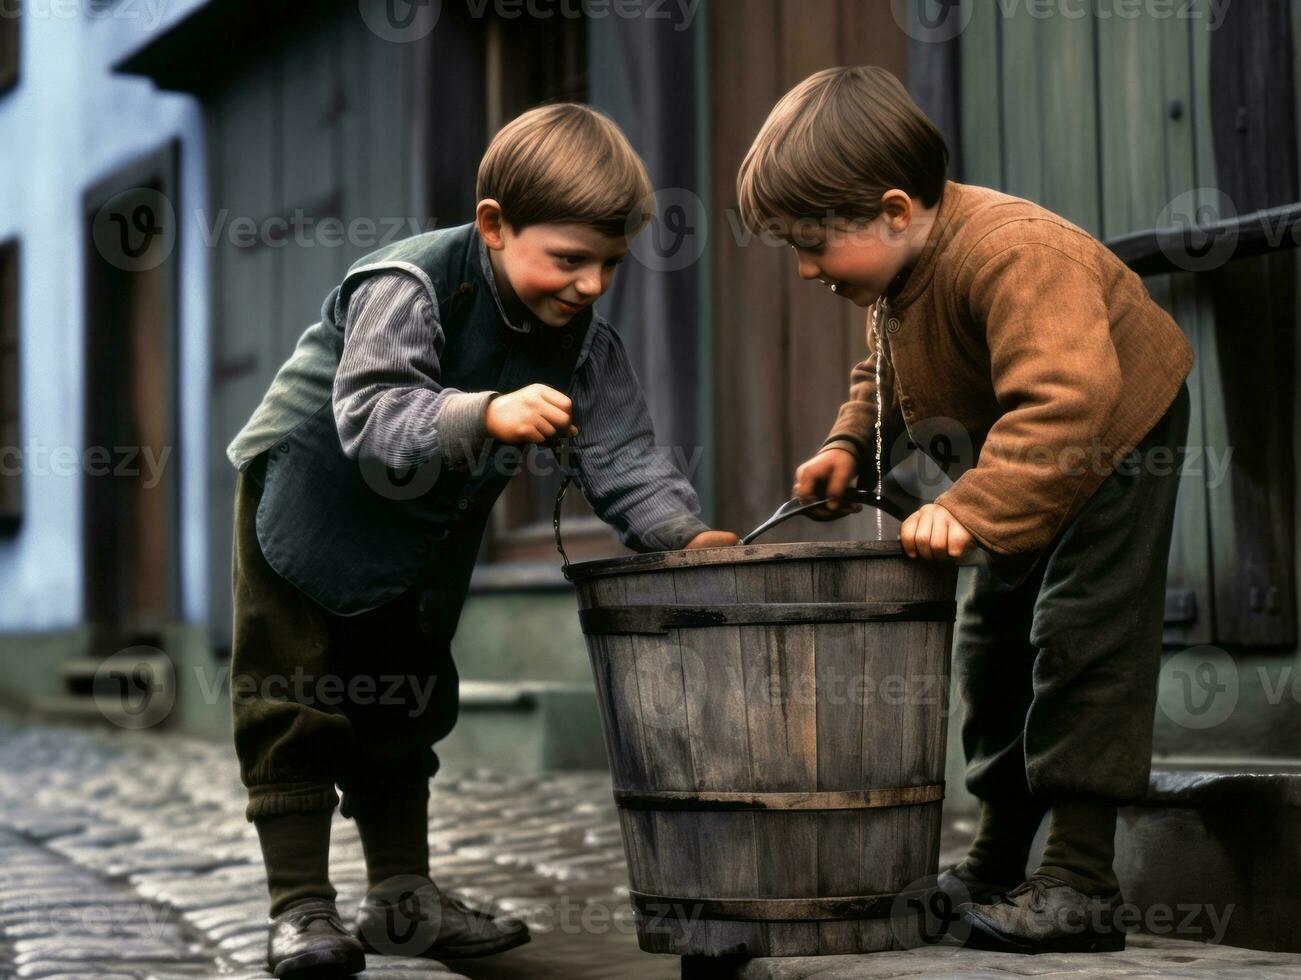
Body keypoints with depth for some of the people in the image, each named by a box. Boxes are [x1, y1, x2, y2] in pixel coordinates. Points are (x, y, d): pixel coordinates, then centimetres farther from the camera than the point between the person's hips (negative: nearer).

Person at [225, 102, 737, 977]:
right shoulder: (407, 286, -30)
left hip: (427, 532, 6)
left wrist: (684, 533, -29)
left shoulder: (585, 338, -11)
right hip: (311, 501, -6)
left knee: (403, 705, 14)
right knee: (294, 707, -5)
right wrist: (486, 415, -57)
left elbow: (620, 455, -12)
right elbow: (369, 418, -42)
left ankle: (404, 897, 24)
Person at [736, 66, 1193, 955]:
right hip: (1027, 463, 10)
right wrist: (851, 447, -5)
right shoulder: (896, 273, -7)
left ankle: (1081, 886, -15)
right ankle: (999, 861, 23)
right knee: (994, 633, 12)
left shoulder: (1014, 254, -38)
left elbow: (1066, 400, -48)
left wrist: (973, 509, -54)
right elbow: (886, 375, 12)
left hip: (1119, 439, -9)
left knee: (1081, 631, -16)